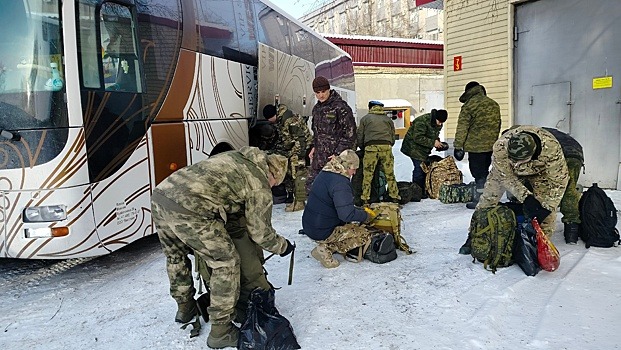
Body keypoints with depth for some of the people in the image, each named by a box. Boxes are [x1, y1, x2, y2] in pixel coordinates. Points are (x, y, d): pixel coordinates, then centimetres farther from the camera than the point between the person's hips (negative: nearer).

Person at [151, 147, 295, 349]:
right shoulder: (260, 186, 7)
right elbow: (261, 232, 13)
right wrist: (283, 246, 31)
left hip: (160, 194, 9)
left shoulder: (234, 157, 27)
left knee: (176, 256, 29)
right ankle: (220, 332, 15)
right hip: (188, 210, -8)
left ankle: (184, 308, 48)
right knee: (226, 263, 7)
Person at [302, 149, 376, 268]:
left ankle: (326, 245, 10)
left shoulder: (324, 174, 7)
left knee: (354, 225, 24)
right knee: (364, 235, -4)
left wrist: (362, 210, 12)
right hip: (322, 232, -9)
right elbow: (347, 214, -28)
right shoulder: (340, 183, -23)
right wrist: (366, 215, -10)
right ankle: (326, 249, -9)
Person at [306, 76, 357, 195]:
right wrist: (314, 147, 13)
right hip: (319, 157, 8)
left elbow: (349, 133, -15)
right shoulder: (316, 108, 13)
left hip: (335, 157, -8)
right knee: (310, 184, 12)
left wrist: (338, 154, -17)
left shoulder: (341, 107, -12)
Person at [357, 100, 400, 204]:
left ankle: (365, 199, 3)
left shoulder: (365, 119, 17)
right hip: (386, 146, 2)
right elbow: (393, 138, 21)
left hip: (370, 147, -2)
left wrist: (363, 148, 28)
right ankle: (394, 197, 13)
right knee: (390, 174, 10)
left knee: (367, 175, 3)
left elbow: (360, 137, 14)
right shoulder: (388, 119, 24)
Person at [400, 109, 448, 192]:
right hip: (414, 146, -9)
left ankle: (423, 190, 17)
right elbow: (418, 138, -29)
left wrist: (438, 143, -4)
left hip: (424, 149, 9)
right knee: (419, 168, -13)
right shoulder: (422, 121, -26)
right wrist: (433, 142, -27)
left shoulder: (438, 124, 3)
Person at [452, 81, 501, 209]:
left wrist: (458, 146, -9)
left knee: (478, 173, -2)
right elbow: (497, 125, 18)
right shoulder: (494, 104, 11)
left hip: (476, 146, -7)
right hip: (491, 145, 7)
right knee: (484, 171, 17)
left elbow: (462, 128, -12)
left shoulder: (468, 106, -10)